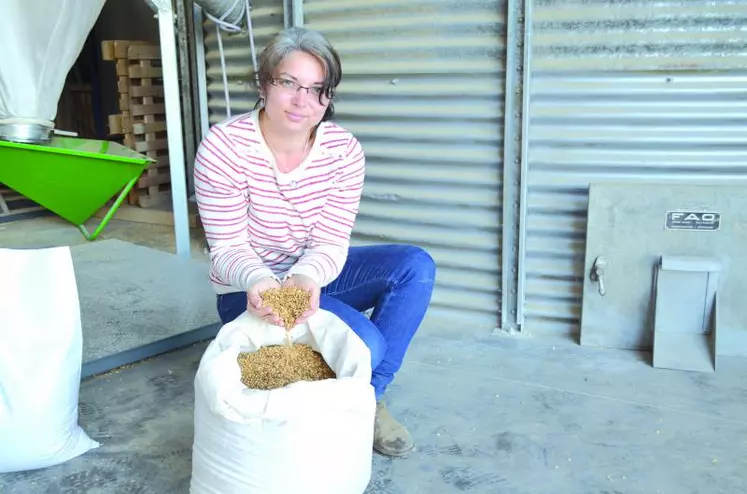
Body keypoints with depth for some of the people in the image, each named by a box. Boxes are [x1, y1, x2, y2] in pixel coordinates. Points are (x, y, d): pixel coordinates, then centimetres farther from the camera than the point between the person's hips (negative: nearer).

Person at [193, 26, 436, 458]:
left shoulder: (345, 151, -11)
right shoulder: (222, 147, -19)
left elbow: (331, 243, -14)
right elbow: (228, 248, -18)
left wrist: (307, 276, -38)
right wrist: (259, 281, -41)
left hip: (316, 275, 5)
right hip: (252, 289, -4)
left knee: (416, 266, -19)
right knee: (364, 343, -28)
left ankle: (369, 394, -6)